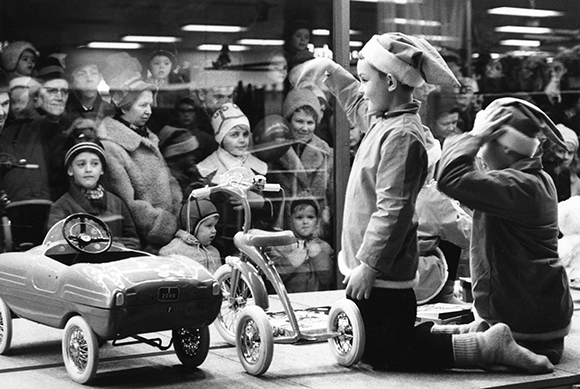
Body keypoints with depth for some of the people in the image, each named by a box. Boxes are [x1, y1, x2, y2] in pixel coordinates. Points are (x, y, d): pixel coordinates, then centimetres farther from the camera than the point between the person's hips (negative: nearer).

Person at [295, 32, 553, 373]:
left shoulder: (402, 135, -22)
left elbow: (393, 210, -26)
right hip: (371, 268, 10)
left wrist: (367, 265, -24)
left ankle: (486, 347, -4)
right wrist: (330, 71, 32)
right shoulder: (382, 120, 8)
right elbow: (357, 102, 34)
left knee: (383, 355, -4)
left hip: (382, 274, -10)